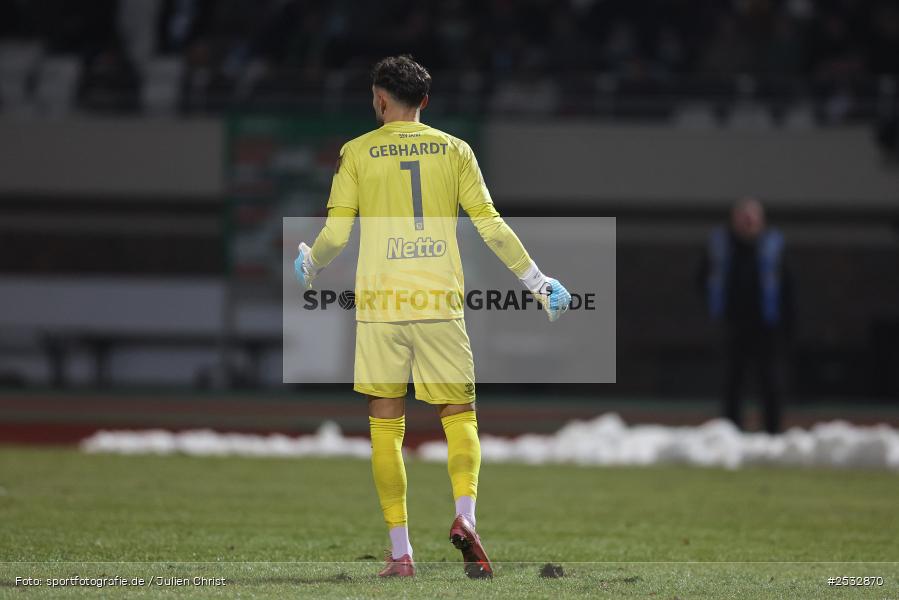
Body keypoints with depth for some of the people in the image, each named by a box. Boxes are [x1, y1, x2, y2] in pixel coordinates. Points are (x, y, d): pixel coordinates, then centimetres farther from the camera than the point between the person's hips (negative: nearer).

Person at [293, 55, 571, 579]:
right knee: (460, 415, 6)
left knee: (386, 425, 6)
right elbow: (490, 225, 2)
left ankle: (400, 550, 2)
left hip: (380, 300, 0)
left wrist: (309, 267, 22)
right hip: (440, 300, 1)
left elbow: (335, 234, 1)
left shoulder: (357, 153, 4)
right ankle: (465, 514, -20)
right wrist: (537, 280, 10)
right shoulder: (454, 151, 7)